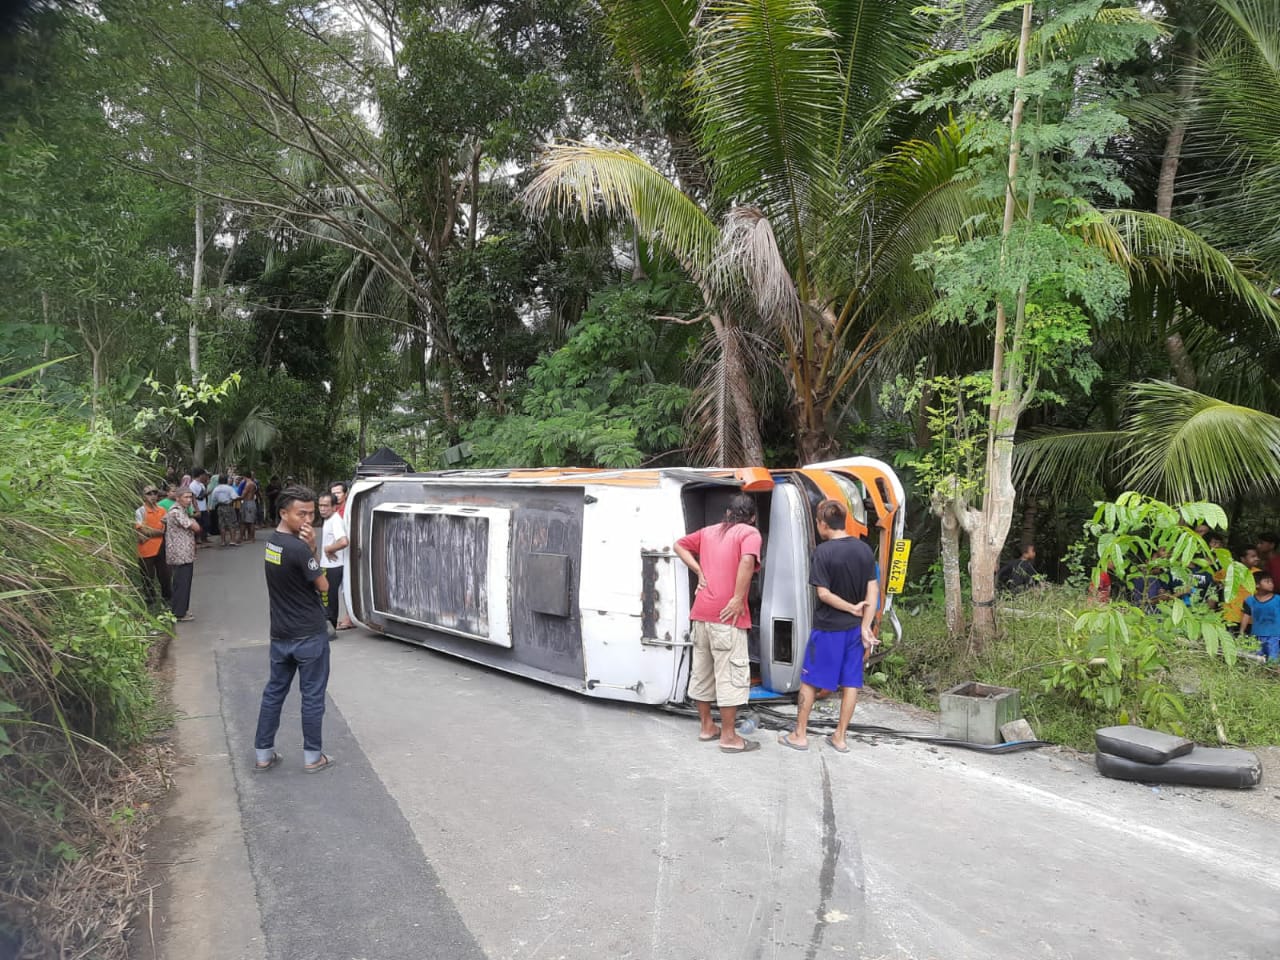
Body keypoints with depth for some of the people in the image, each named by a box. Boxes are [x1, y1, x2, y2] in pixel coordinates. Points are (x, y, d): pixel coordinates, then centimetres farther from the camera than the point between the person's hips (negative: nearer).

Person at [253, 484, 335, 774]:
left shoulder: (271, 542, 4)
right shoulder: (298, 548, -23)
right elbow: (323, 585, -13)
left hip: (280, 633, 8)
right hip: (309, 635, -8)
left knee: (274, 690, 16)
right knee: (312, 695, 5)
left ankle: (263, 753, 23)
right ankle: (312, 757, 15)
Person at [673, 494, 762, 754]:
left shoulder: (708, 531, 16)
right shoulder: (750, 533, -4)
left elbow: (679, 545, 22)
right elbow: (747, 561, -23)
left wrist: (699, 572, 13)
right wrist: (738, 599, -19)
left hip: (701, 612, 7)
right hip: (726, 615, -7)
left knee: (702, 670, 14)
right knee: (730, 674, -1)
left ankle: (707, 726, 26)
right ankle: (729, 737, 4)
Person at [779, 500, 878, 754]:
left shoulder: (823, 551, -14)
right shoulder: (864, 550, 2)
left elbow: (824, 593, -17)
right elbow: (873, 592, -1)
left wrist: (852, 608, -7)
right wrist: (866, 628, -3)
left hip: (827, 628, -5)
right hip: (855, 628, 5)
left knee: (809, 680, 8)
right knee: (850, 683, 10)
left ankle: (800, 735, 15)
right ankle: (840, 737, 18)